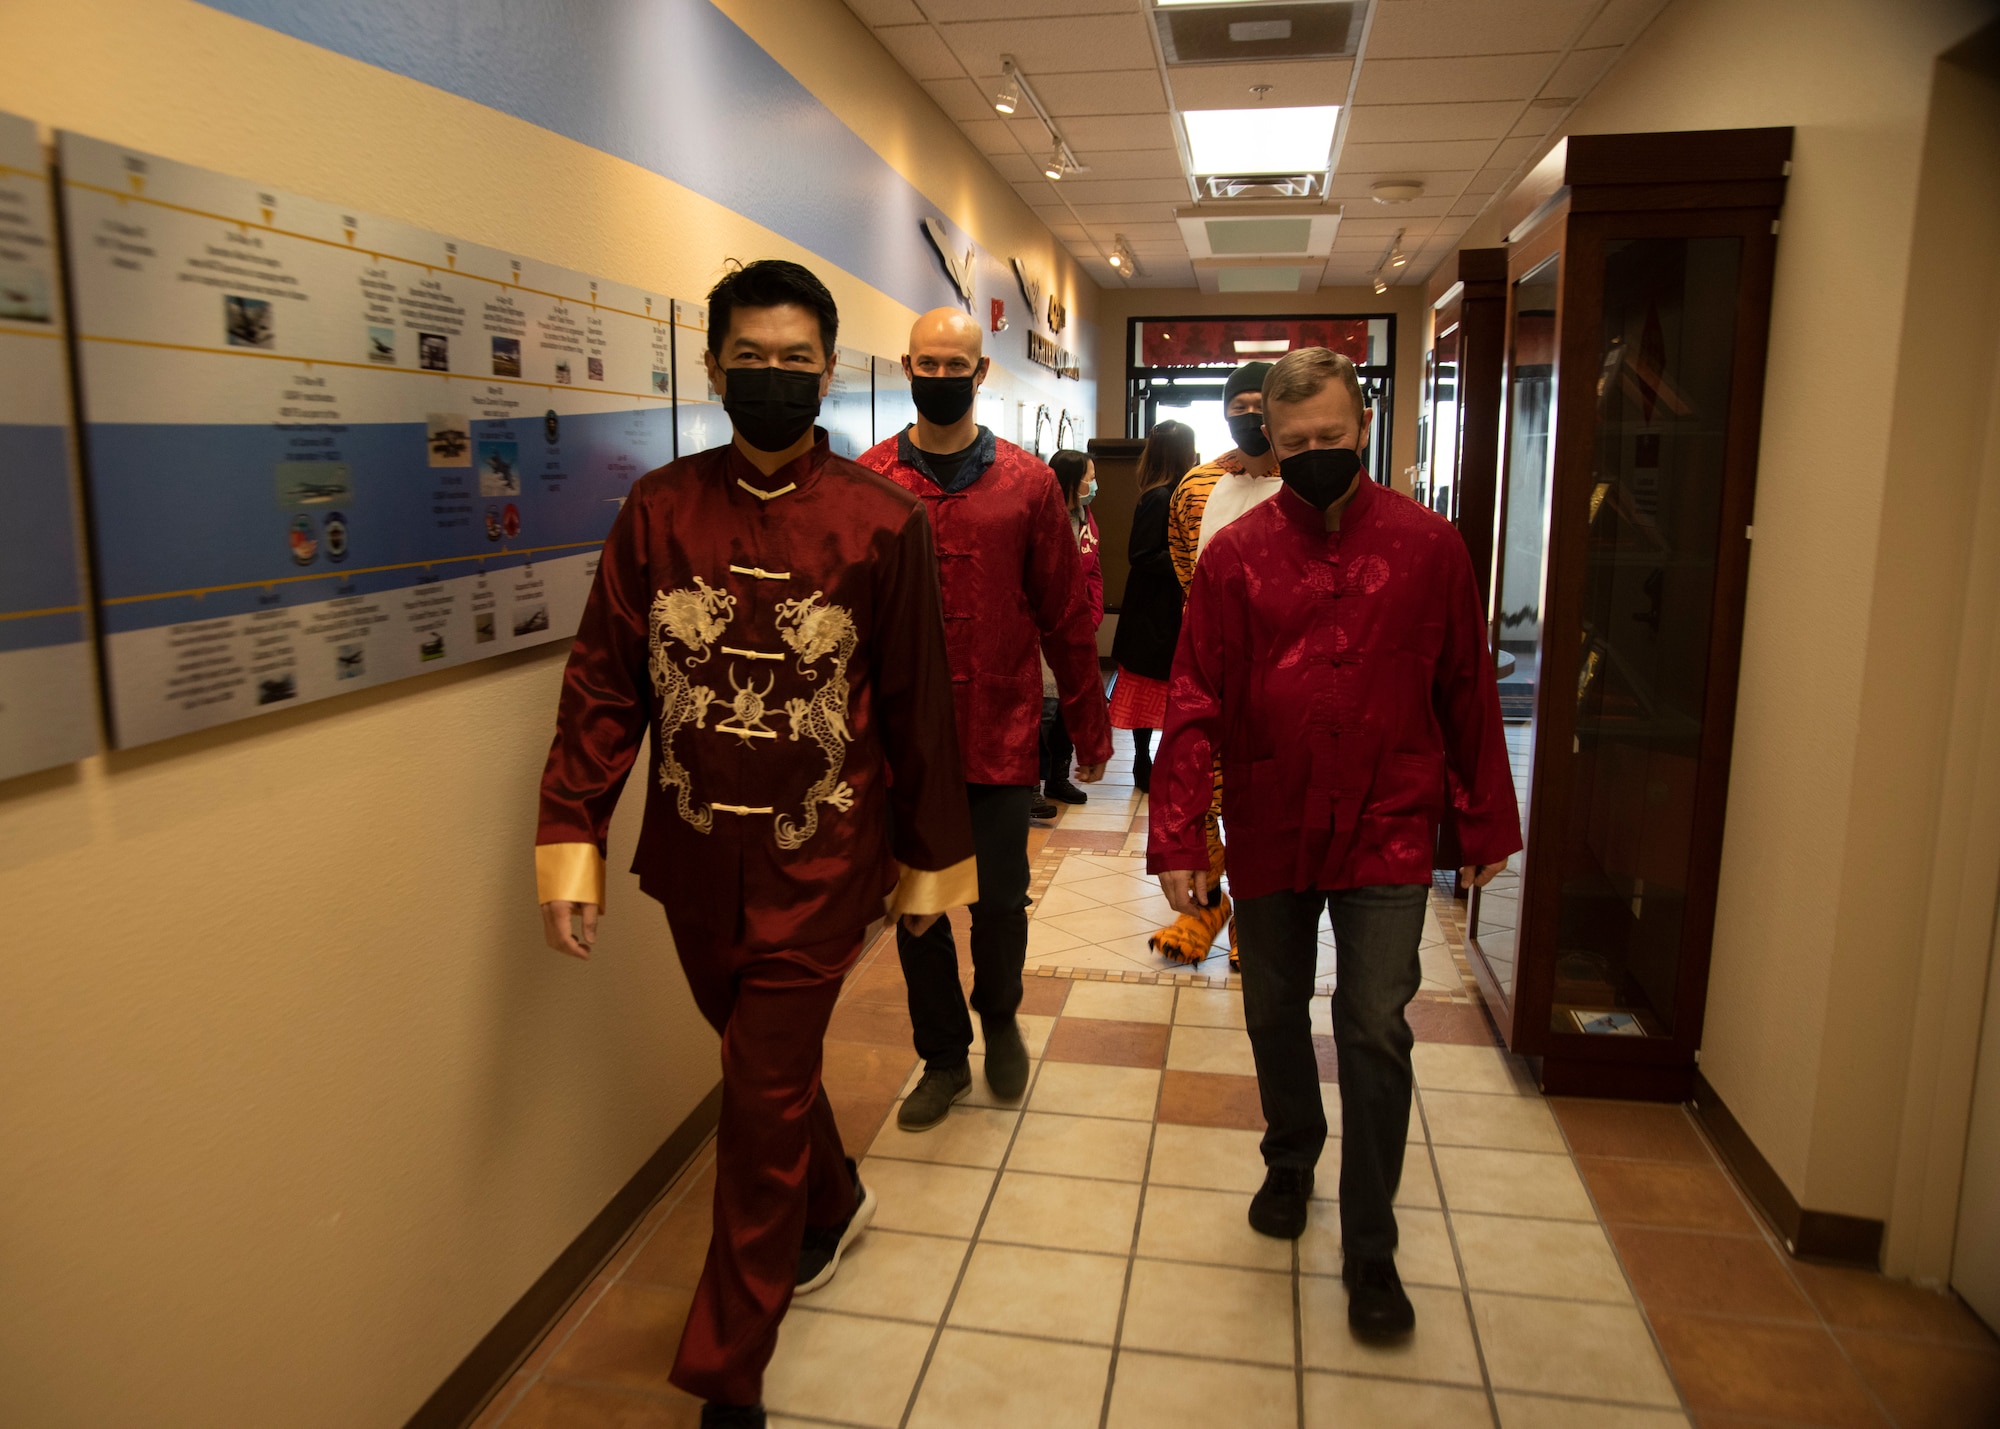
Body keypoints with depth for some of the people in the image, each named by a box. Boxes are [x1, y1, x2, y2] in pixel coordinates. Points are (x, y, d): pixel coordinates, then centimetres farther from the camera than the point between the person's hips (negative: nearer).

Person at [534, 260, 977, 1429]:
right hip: (695, 856, 3)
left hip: (817, 863, -3)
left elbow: (917, 705, -2)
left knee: (764, 1101, 1)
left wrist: (930, 859, 3)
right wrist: (572, 839, -5)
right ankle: (834, 1203, 52)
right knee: (766, 1067, 21)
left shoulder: (885, 522, -7)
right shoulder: (660, 508, 0)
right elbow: (605, 681, 0)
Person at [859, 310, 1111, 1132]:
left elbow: (1065, 615, 3)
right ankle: (944, 1057, 31)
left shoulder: (1027, 483, 1)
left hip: (1001, 737, 0)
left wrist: (1088, 727, 5)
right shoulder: (866, 481, 1)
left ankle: (999, 1019, 39)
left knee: (1000, 902, 9)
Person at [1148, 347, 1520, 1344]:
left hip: (1387, 834, -1)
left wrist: (1487, 822, 6)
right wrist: (1176, 837, -11)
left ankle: (1370, 1251, 17)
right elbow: (1195, 705, -6)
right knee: (1274, 1014, 16)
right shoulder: (1234, 554, -4)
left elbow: (1467, 693, 3)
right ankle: (1290, 1161, 43)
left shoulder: (1427, 545, -3)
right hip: (1270, 833, 1)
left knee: (1375, 1035, 0)